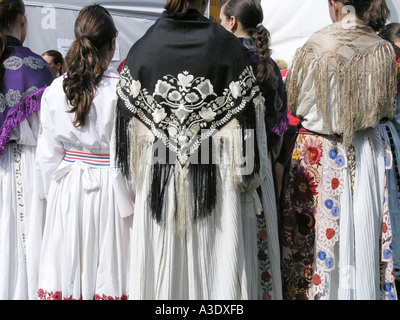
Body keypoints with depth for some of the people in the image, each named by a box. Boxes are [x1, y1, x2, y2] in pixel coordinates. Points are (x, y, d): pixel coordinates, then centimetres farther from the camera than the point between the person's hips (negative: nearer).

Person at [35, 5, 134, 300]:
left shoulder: (55, 90, -2)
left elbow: (48, 153, 3)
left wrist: (51, 192, 16)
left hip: (67, 189, 3)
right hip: (109, 186, -3)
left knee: (67, 269, 13)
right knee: (106, 267, 8)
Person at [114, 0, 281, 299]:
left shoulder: (141, 49, 2)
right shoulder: (228, 46, -3)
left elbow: (127, 125, 4)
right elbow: (248, 116, -3)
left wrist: (133, 183, 14)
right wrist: (250, 180, 6)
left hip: (158, 184, 2)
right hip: (217, 184, -1)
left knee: (162, 271, 11)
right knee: (218, 264, 8)